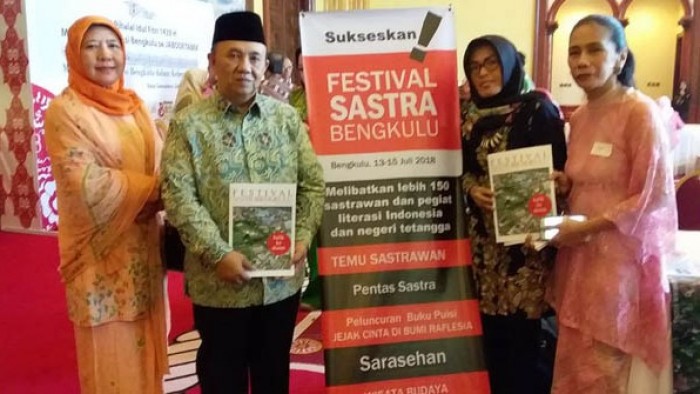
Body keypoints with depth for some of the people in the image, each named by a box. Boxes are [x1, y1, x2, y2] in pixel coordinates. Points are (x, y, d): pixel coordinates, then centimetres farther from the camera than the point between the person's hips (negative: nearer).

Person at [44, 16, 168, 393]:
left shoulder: (133, 104, 9)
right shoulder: (64, 110, -10)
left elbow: (160, 163, 9)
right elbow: (87, 183, -20)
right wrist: (156, 189, -15)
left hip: (143, 247, 6)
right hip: (103, 253, -5)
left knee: (144, 349, 15)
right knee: (112, 357, 5)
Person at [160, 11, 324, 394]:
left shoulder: (287, 117, 5)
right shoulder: (188, 125, -4)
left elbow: (313, 183, 5)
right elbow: (178, 197, -11)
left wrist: (303, 237, -8)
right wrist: (218, 254, -18)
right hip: (219, 282, -2)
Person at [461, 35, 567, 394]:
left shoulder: (538, 109, -4)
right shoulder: (472, 117, 11)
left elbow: (557, 171, -7)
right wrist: (473, 190, -6)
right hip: (484, 234, 5)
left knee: (522, 328, -1)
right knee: (491, 325, 9)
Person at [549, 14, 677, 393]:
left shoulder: (640, 112, -13)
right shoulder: (579, 117, 8)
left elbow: (655, 195, -16)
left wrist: (588, 228, -17)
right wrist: (563, 184, -1)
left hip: (621, 255, -7)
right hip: (579, 253, 7)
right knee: (575, 363, 15)